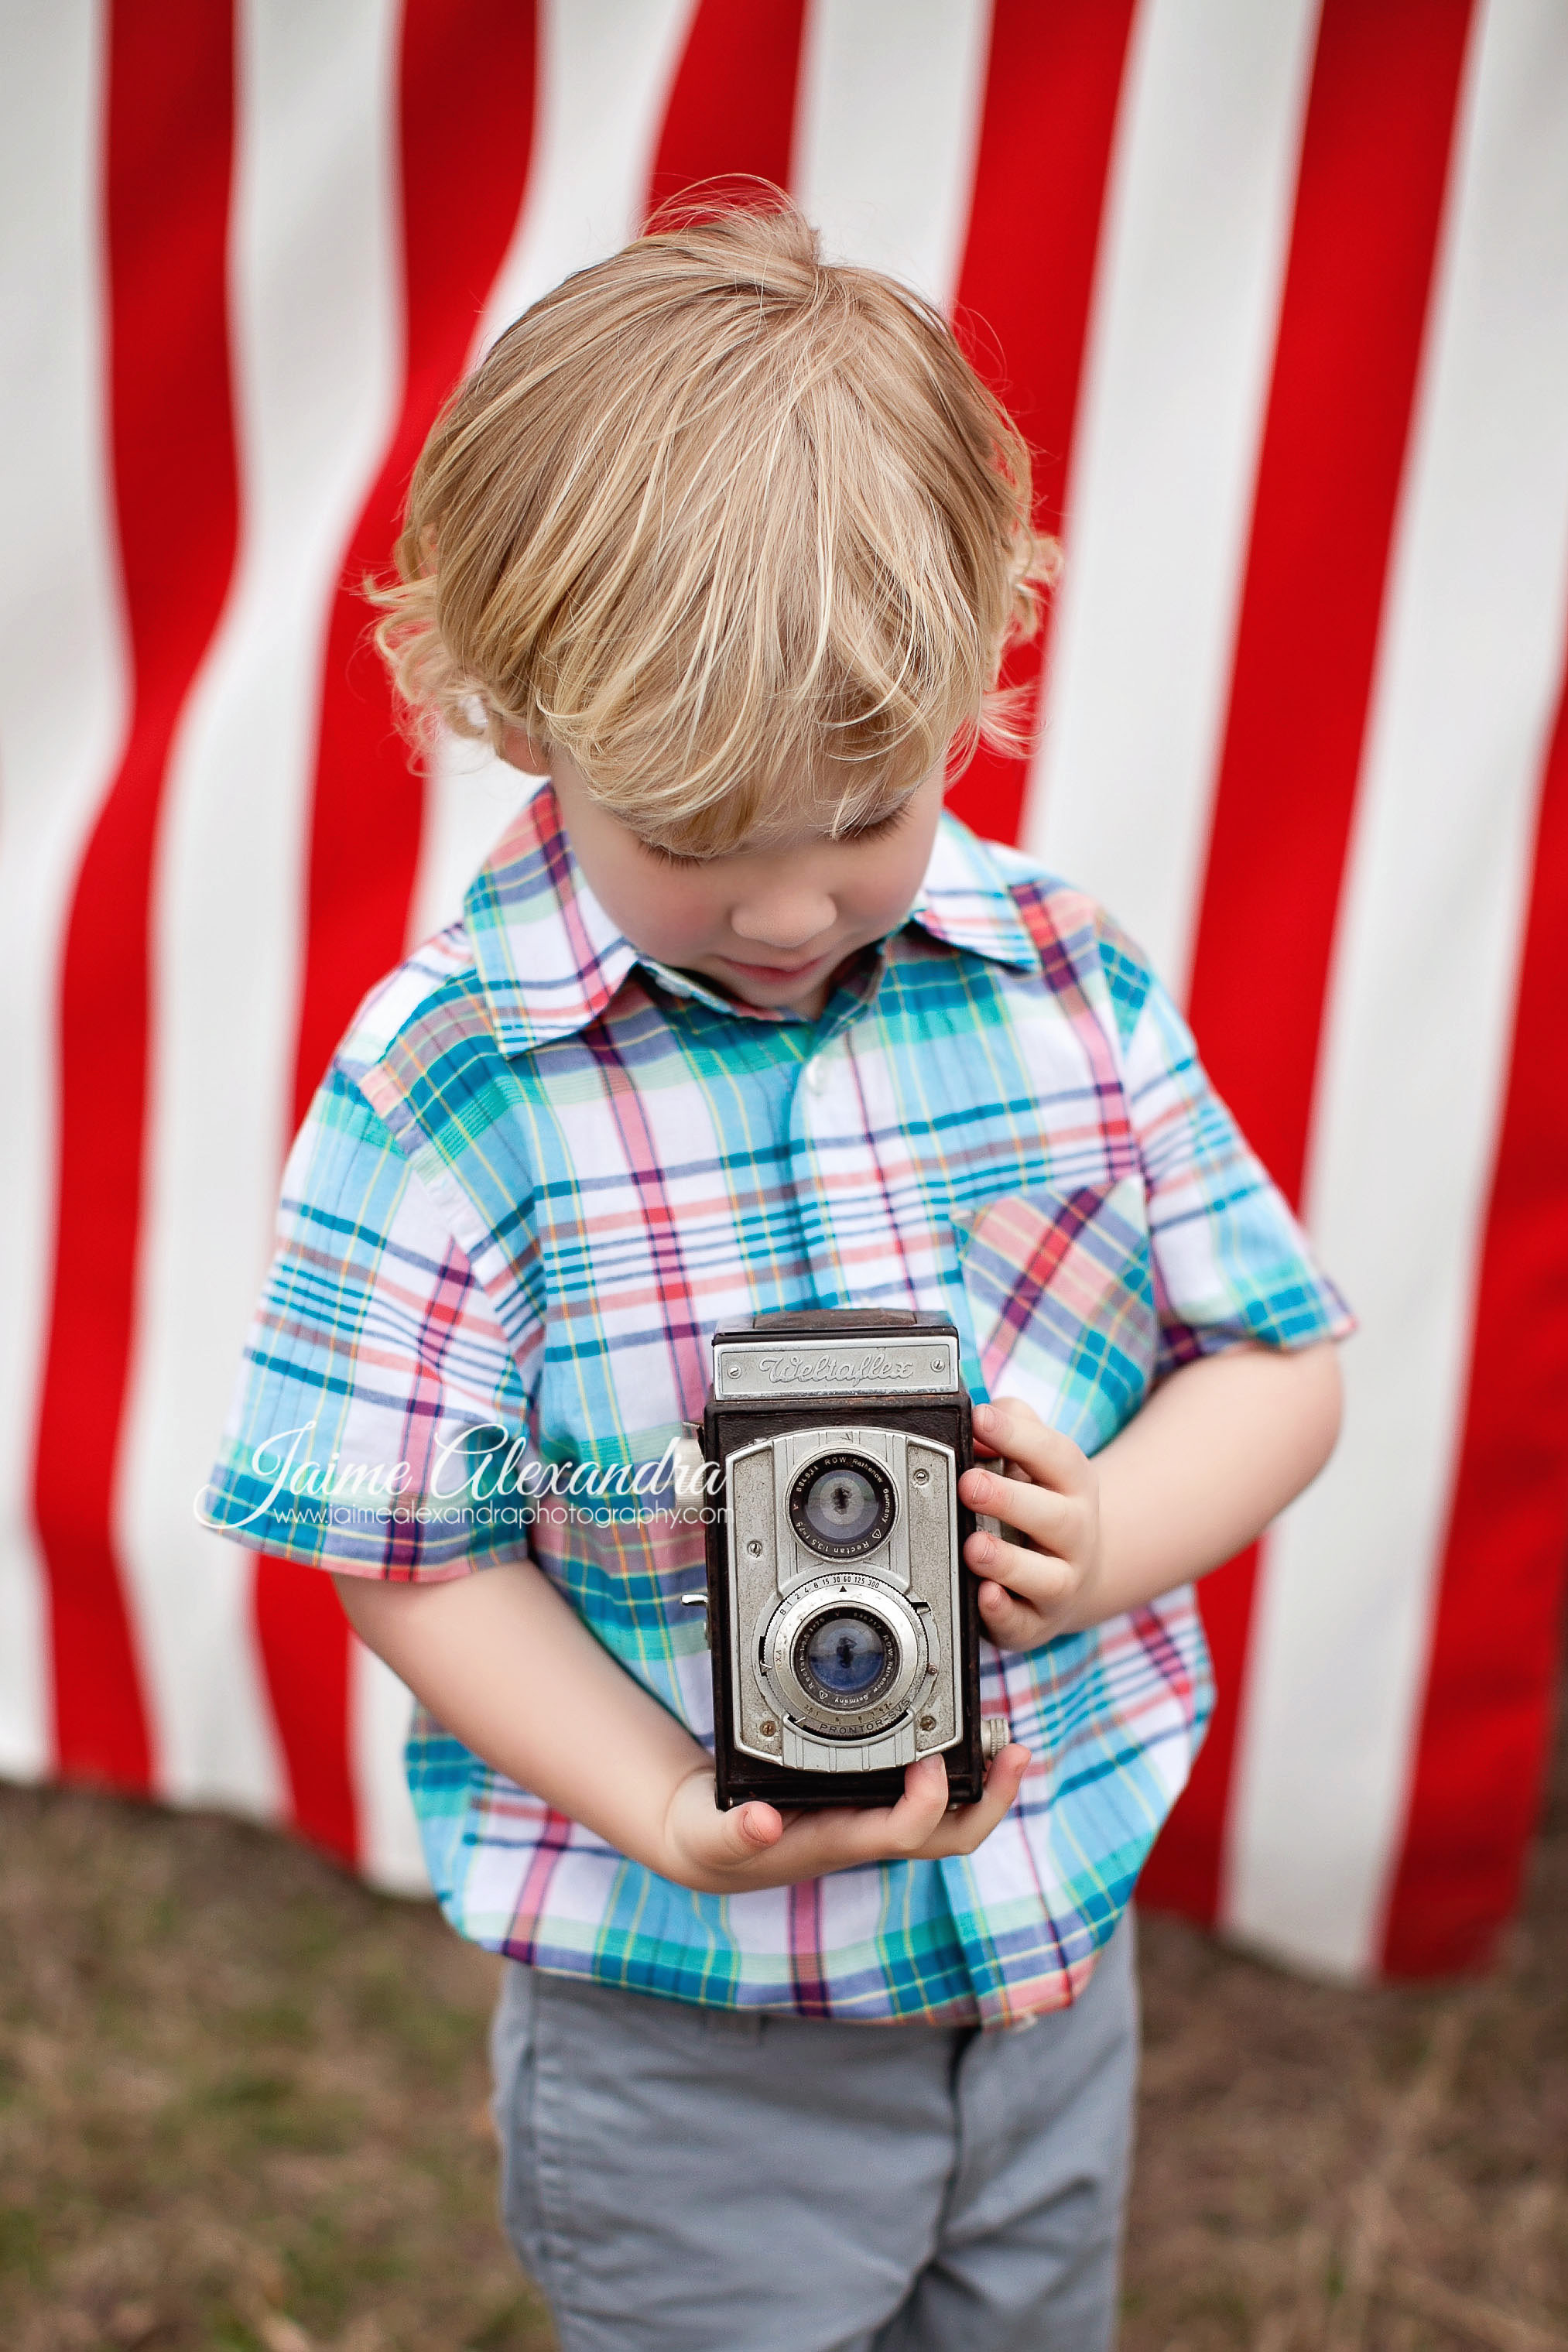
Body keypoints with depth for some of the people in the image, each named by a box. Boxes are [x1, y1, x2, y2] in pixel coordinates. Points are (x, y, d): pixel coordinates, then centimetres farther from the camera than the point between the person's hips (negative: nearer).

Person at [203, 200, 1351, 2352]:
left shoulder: (1069, 983, -8)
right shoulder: (449, 1078, -18)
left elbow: (1276, 1363, 0)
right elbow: (413, 1548, -12)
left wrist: (1106, 1538, -20)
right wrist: (675, 1818, -24)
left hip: (1058, 1936, 4)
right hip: (685, 2025, -3)